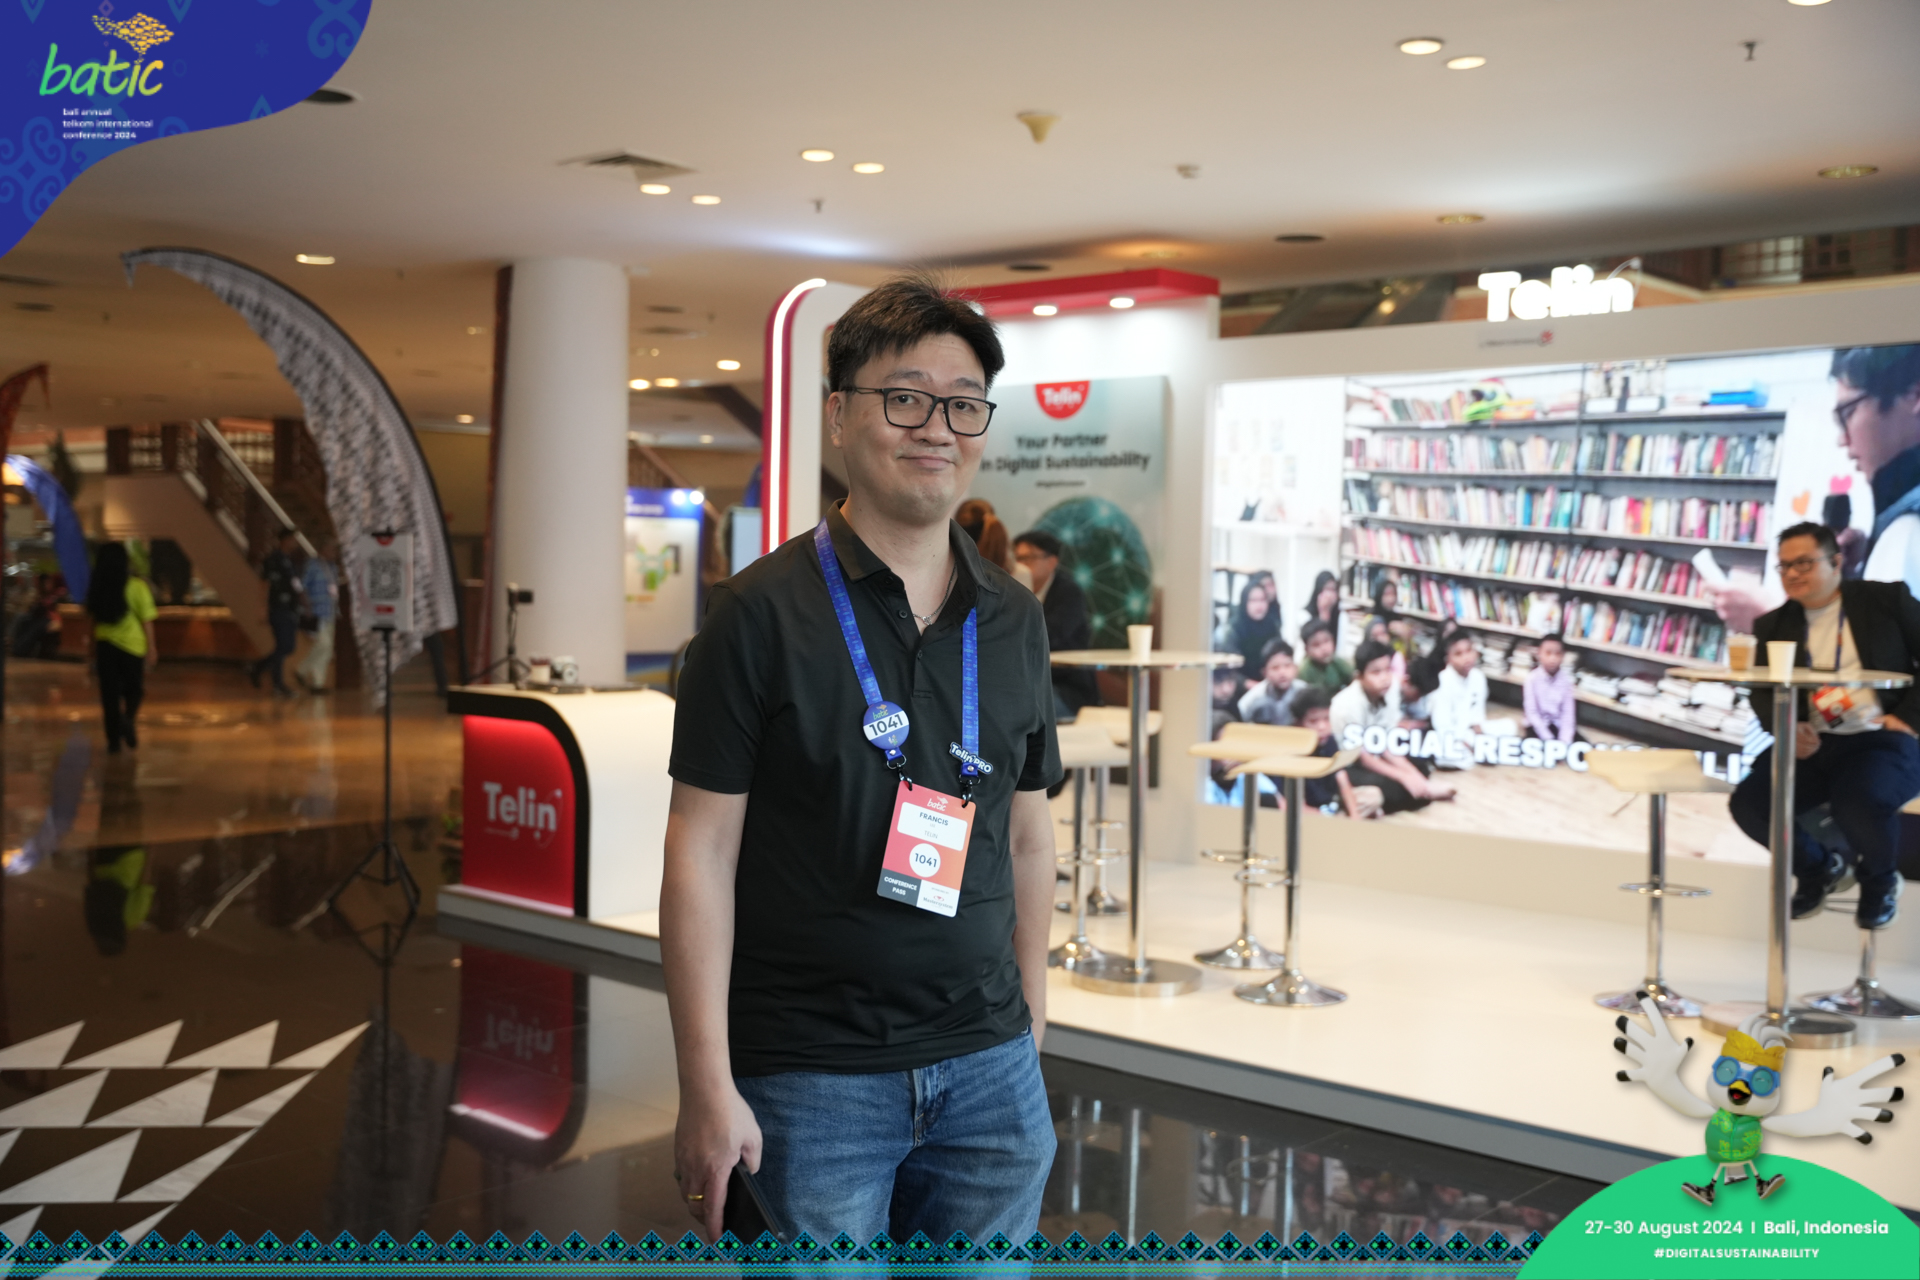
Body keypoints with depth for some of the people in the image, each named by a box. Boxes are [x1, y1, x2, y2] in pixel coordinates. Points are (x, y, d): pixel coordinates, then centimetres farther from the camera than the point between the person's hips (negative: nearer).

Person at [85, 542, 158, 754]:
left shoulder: (98, 588, 0)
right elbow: (146, 620, -9)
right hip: (133, 645, -2)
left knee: (109, 693, 8)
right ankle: (129, 717, -15)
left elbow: (93, 618, 5)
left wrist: (93, 649, 14)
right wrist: (152, 647, -1)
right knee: (134, 689, 14)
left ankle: (114, 741, 8)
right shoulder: (136, 586, -9)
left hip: (104, 644, 2)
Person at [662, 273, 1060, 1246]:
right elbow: (701, 853, -10)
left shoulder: (1014, 620, 7)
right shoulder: (762, 612, -8)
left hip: (988, 1070, 5)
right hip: (810, 1081, -4)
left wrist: (1030, 1023, 12)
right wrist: (708, 1087, -13)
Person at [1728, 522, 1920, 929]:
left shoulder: (1887, 599, 2)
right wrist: (1788, 729, -14)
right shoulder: (1774, 625, 11)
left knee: (1860, 805, -36)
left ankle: (1879, 879, 3)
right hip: (1810, 744, 4)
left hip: (1881, 740, -4)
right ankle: (1818, 868, 12)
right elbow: (1763, 693, 7)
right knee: (1749, 803, -21)